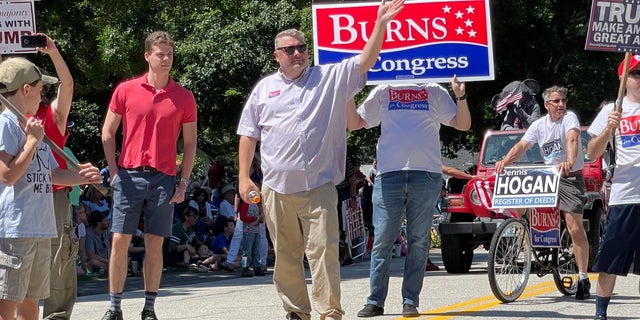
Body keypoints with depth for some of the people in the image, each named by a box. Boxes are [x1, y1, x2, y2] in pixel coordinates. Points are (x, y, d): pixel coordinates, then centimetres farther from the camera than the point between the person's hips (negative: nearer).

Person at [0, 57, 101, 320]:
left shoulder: (32, 127, 19)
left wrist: (81, 177, 11)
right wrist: (32, 142, -12)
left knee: (31, 298, 14)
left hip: (41, 229, 10)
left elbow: (53, 174, 25)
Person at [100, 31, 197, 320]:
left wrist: (183, 182, 2)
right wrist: (114, 171, 0)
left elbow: (190, 143, 9)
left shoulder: (183, 98, 5)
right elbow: (108, 133, 8)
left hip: (164, 178, 0)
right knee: (120, 241, -3)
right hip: (129, 175, 0)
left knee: (155, 244, 2)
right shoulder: (126, 90, 3)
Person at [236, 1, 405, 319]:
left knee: (323, 250, -10)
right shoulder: (265, 88, 13)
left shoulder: (330, 78, 9)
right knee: (286, 255, 6)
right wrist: (244, 177, 6)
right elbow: (248, 135, 14)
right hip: (276, 186, 2)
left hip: (318, 185, -2)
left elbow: (365, 62, -2)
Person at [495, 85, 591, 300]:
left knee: (575, 228, -13)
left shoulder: (569, 118, -8)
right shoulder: (539, 125, 6)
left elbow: (572, 139, -27)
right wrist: (505, 161, -25)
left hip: (571, 177, -6)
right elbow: (522, 145, -5)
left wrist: (570, 161, -48)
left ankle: (583, 278, -10)